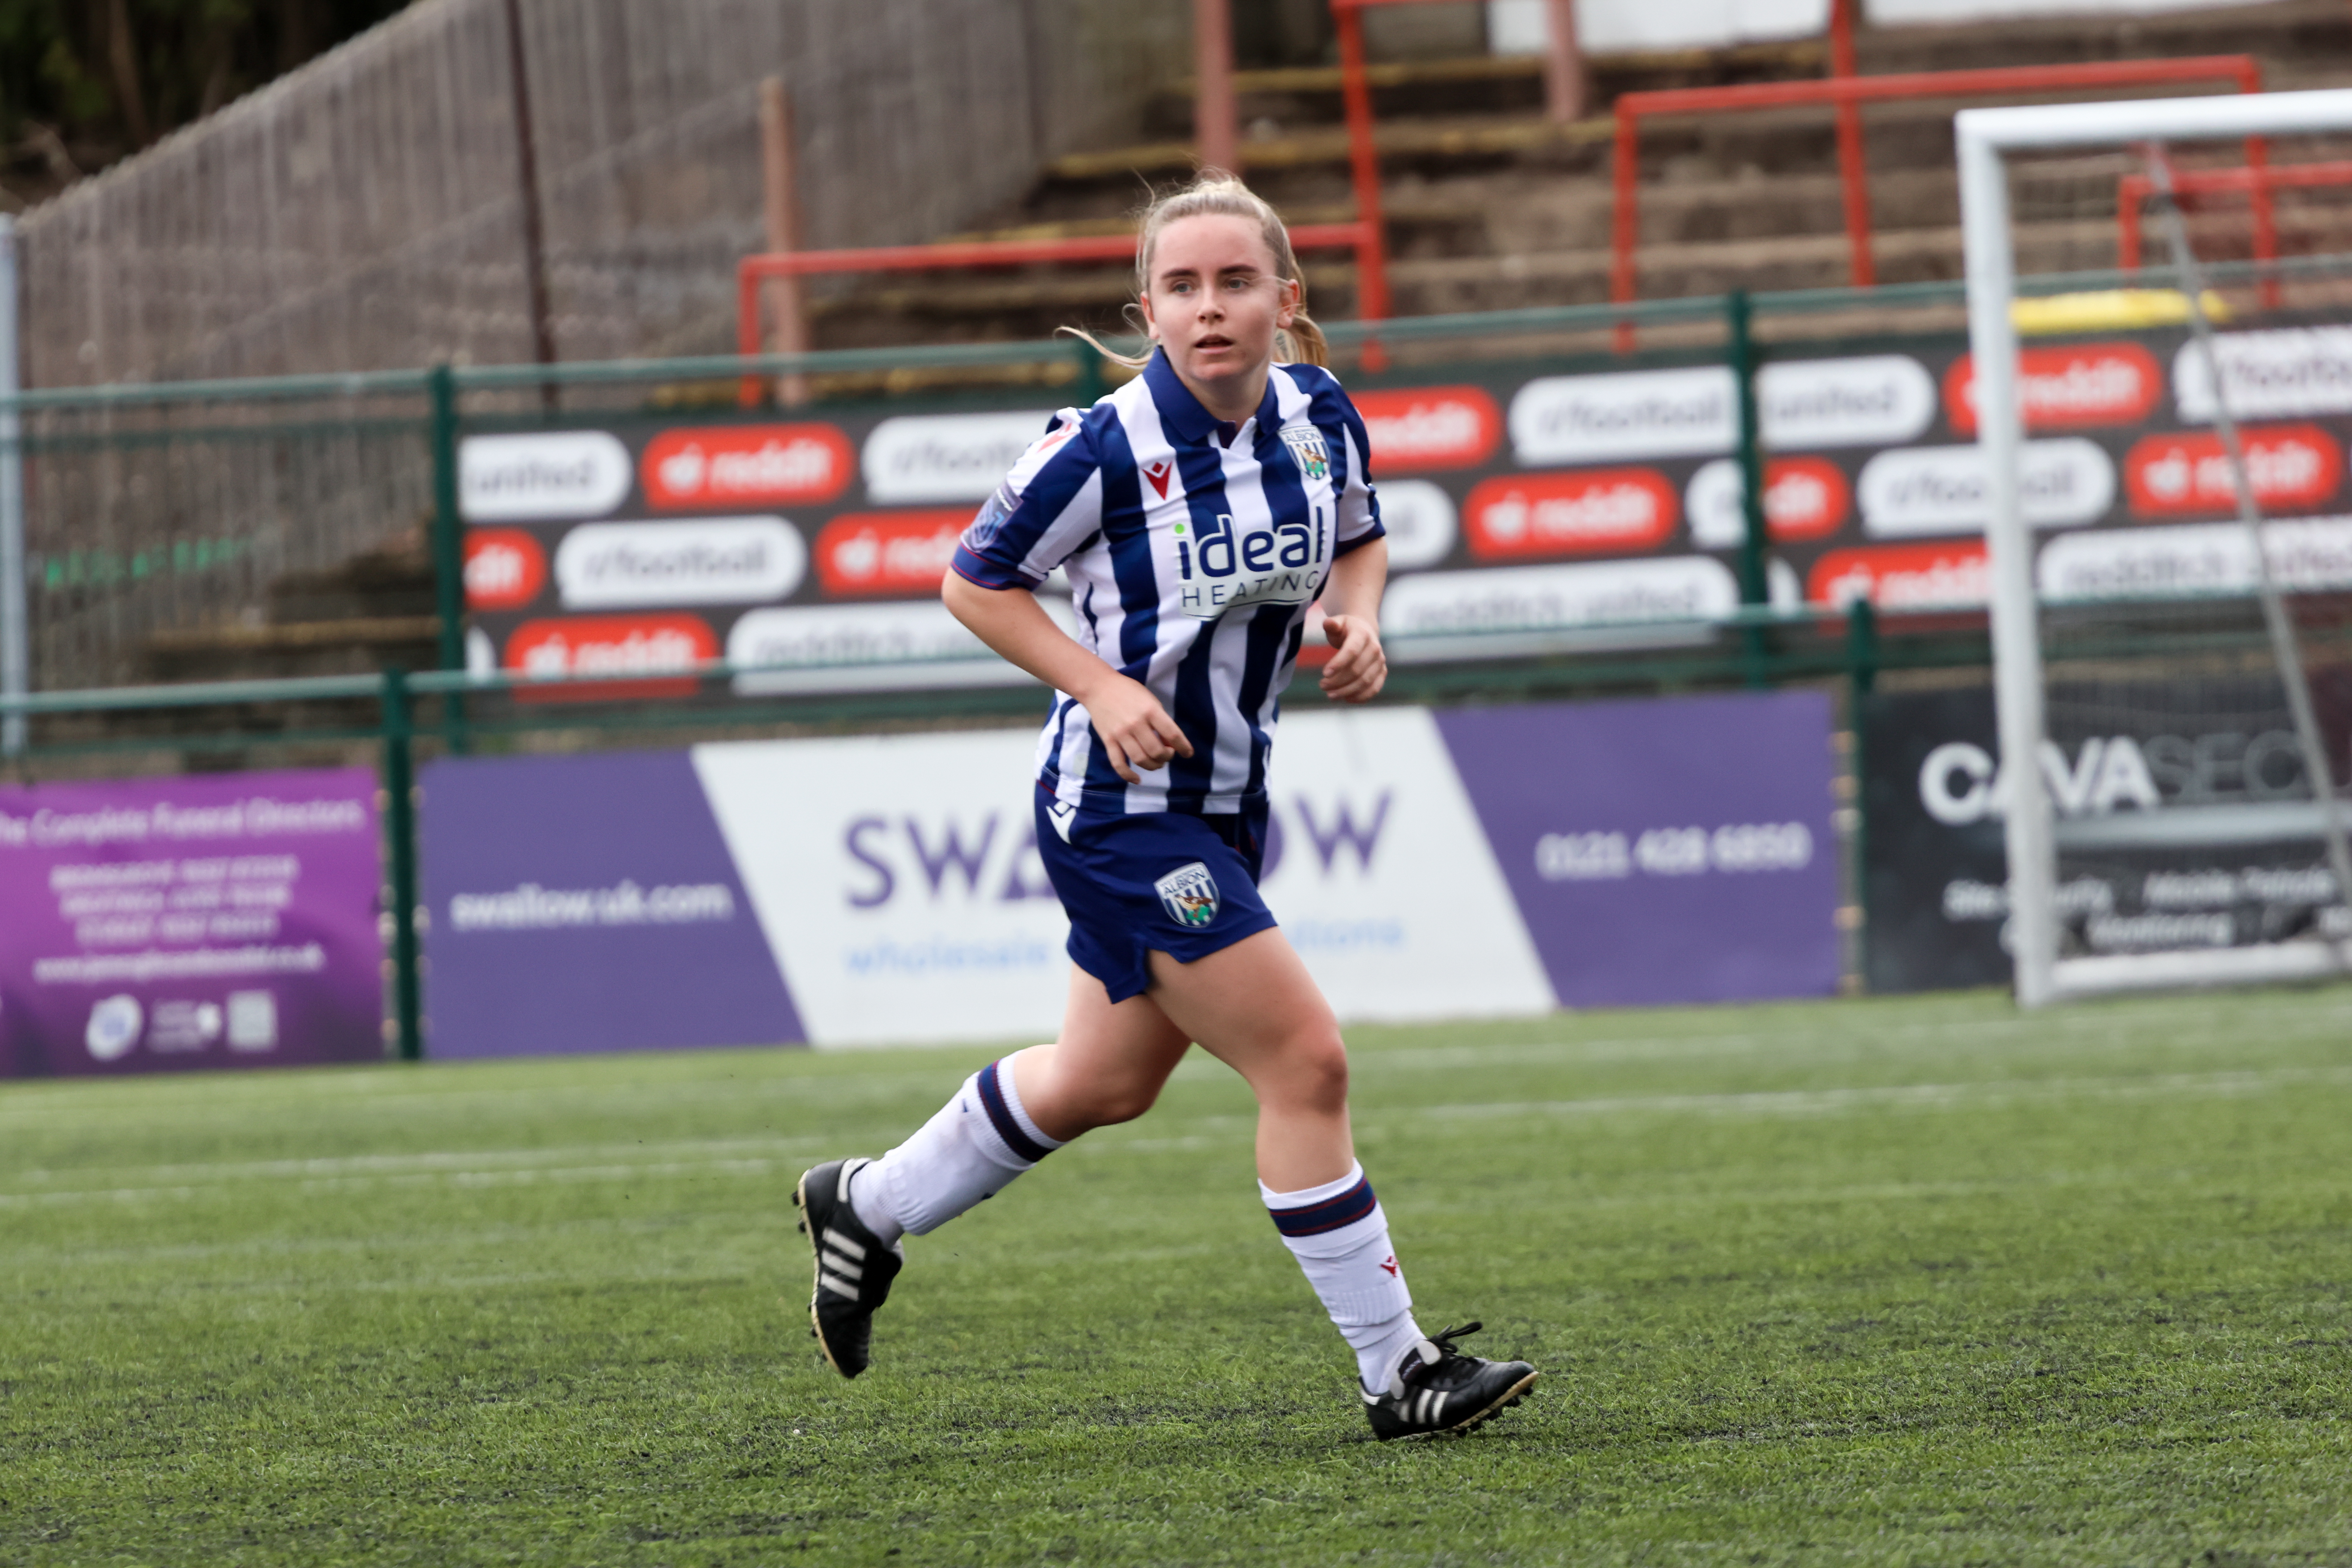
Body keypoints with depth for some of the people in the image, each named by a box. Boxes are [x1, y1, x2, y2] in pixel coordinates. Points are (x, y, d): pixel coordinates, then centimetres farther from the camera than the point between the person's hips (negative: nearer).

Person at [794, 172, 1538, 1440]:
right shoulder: (1103, 450, -20)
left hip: (1222, 800, 8)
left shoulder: (1321, 417, -4)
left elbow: (1358, 541, 16)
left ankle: (869, 1207, 44)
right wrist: (1102, 683, -20)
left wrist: (1357, 620, -6)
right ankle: (1398, 1372, -3)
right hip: (1120, 805, -8)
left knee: (1103, 1082, 23)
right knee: (1304, 1061, -11)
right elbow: (974, 582, -8)